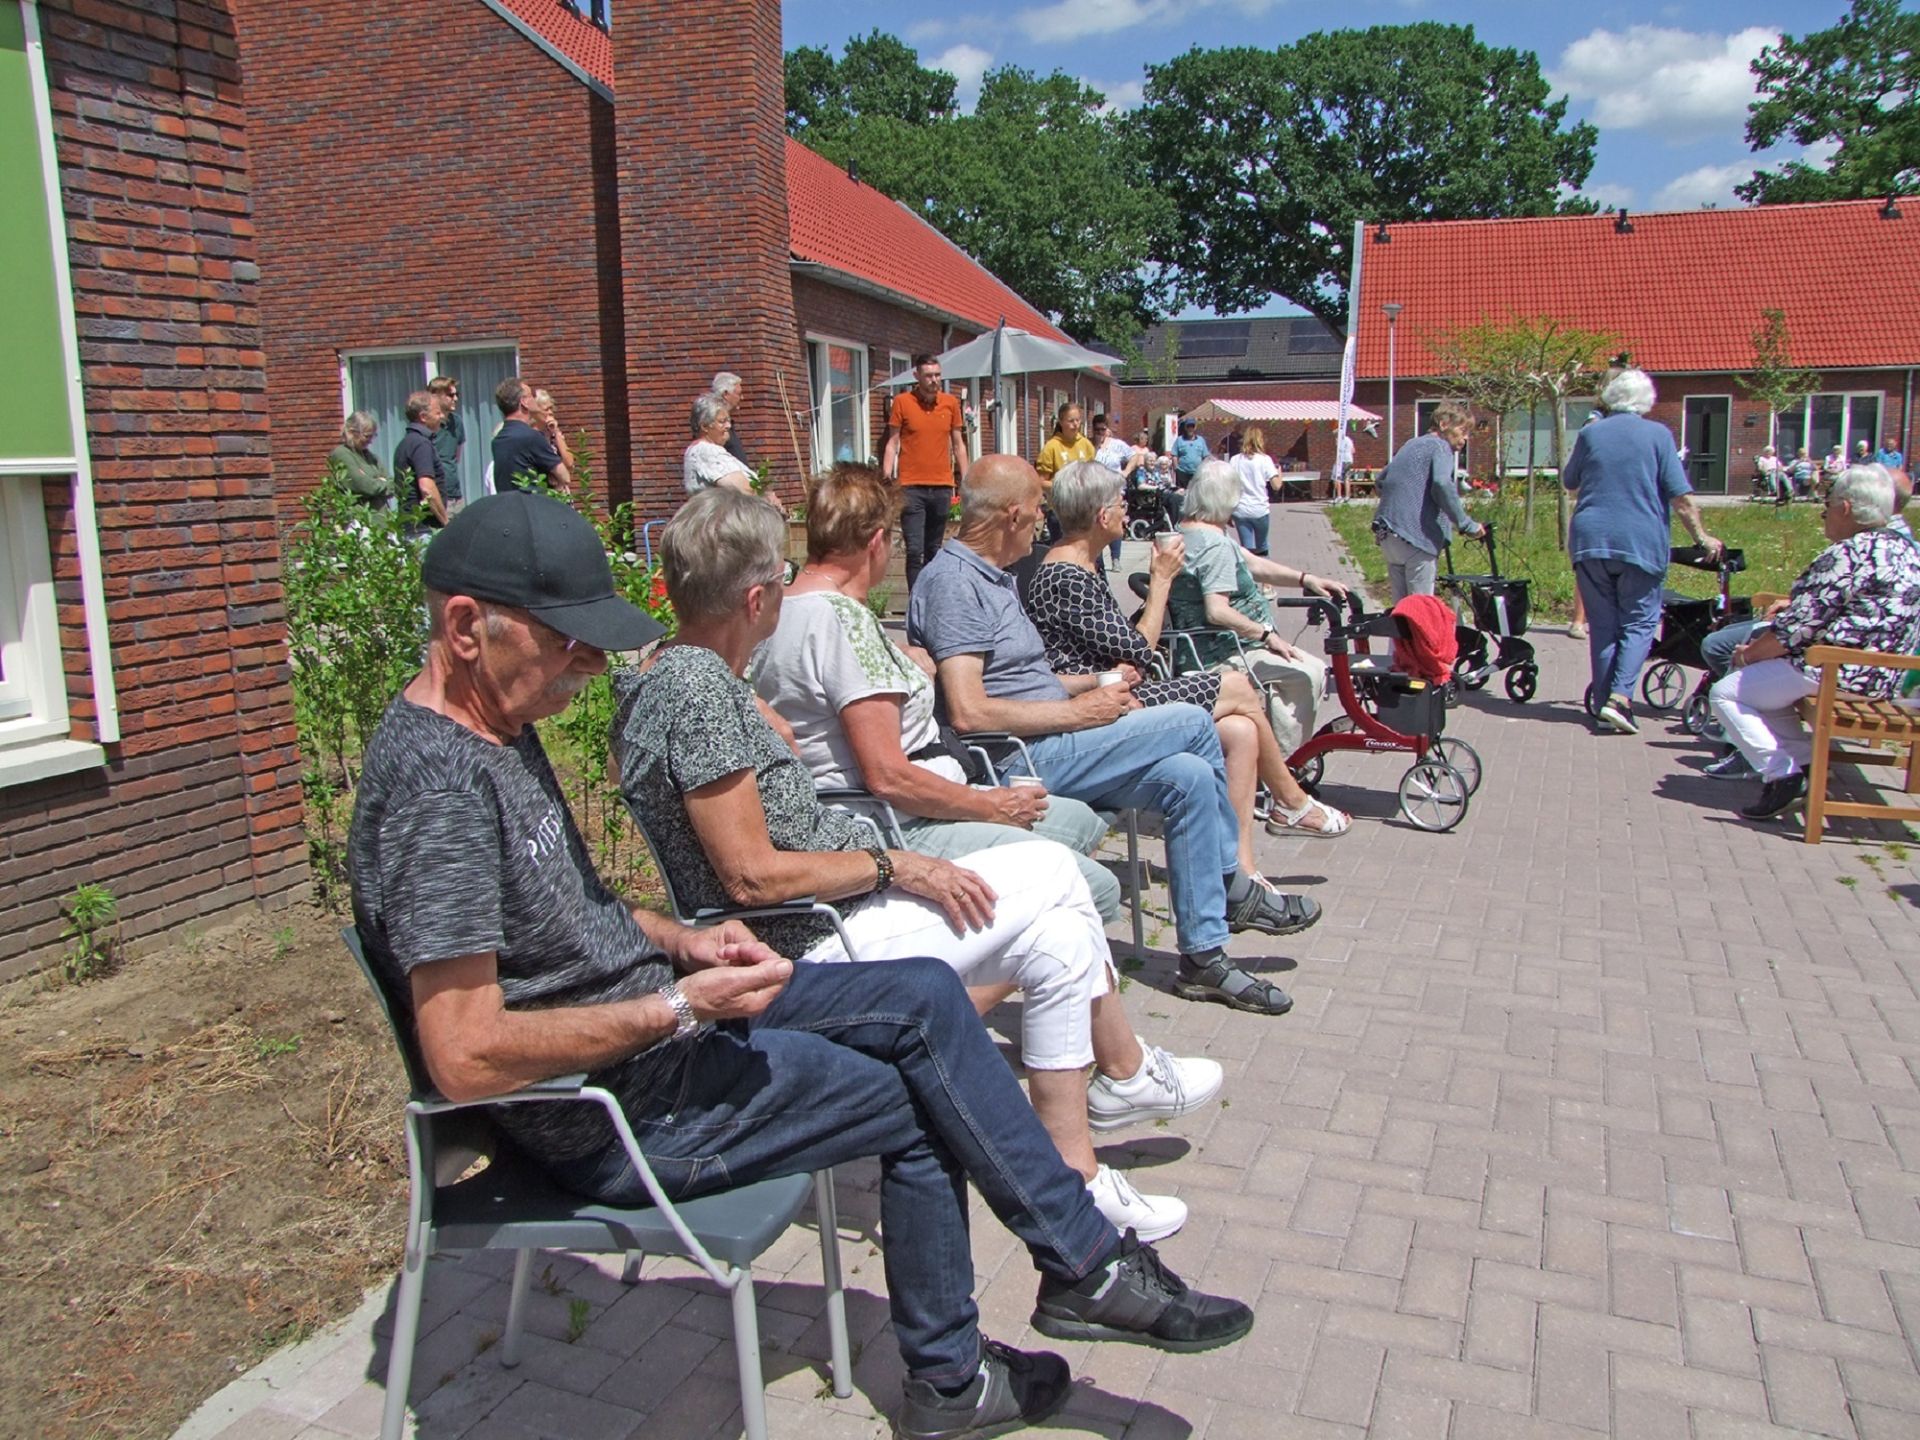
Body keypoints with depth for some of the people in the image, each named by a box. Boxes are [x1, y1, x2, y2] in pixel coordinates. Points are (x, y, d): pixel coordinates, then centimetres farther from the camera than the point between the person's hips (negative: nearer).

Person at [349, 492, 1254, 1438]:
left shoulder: (499, 729, 7)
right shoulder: (439, 782, -25)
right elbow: (466, 1058, -28)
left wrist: (677, 942, 2)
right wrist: (679, 1007, -22)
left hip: (654, 1013, 10)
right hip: (619, 1111, -9)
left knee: (925, 997, 3)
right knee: (927, 1089, -6)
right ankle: (1090, 1269, 20)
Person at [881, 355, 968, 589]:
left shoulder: (951, 403, 8)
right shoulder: (902, 402, 0)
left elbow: (958, 445, 14)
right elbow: (892, 444, 2)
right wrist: (886, 480, -7)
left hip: (942, 486, 3)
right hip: (911, 487, -3)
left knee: (934, 550, 9)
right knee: (915, 551, -9)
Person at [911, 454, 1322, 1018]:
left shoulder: (991, 576, 19)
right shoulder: (952, 582, -14)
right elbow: (968, 711, -24)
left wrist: (1093, 683, 9)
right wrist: (1079, 711, -16)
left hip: (1051, 745, 10)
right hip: (1022, 758, -10)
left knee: (1188, 777, -5)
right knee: (1192, 723, -13)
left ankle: (1204, 956, 5)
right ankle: (1233, 892, 4)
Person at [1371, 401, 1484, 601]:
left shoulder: (1411, 445, 22)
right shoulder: (1440, 446, -4)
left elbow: (1379, 484, 28)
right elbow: (1442, 484, -23)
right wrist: (1466, 524, -19)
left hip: (1387, 536, 8)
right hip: (1417, 536, -8)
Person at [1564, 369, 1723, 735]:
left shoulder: (1590, 434, 5)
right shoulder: (1658, 434, -1)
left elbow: (1570, 485, 16)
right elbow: (1681, 496, -4)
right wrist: (1702, 537, 5)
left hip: (1590, 540, 2)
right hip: (1641, 543, -2)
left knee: (1602, 624, 9)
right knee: (1640, 623, 5)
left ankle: (1603, 703, 10)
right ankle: (1620, 696, -13)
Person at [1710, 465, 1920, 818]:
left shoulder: (1849, 554, -19)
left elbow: (1797, 629, -21)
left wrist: (1747, 654, -6)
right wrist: (1797, 603, 16)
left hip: (1834, 673, -10)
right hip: (1879, 677, 10)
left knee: (1725, 692, -2)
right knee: (1763, 679, 26)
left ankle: (1781, 772, -12)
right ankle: (1804, 759, 14)